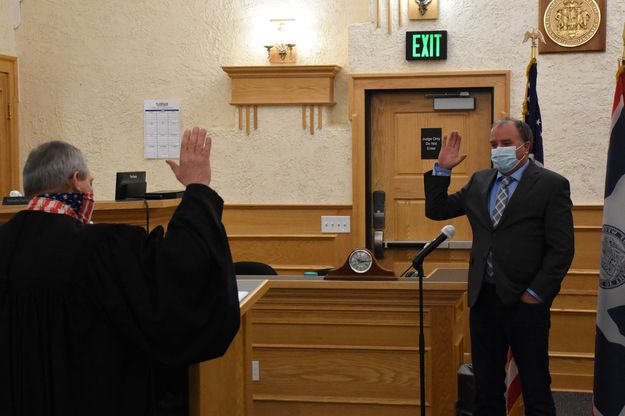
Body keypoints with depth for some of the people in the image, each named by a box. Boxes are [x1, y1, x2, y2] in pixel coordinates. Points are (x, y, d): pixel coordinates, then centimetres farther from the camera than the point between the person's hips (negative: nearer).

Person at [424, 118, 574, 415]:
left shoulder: (551, 185, -5)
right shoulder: (479, 182, 11)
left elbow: (561, 249, -8)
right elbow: (436, 210, 14)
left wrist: (536, 293, -12)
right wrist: (442, 169, 3)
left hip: (525, 301, -5)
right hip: (484, 298, 5)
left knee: (535, 389, 5)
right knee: (486, 386, 12)